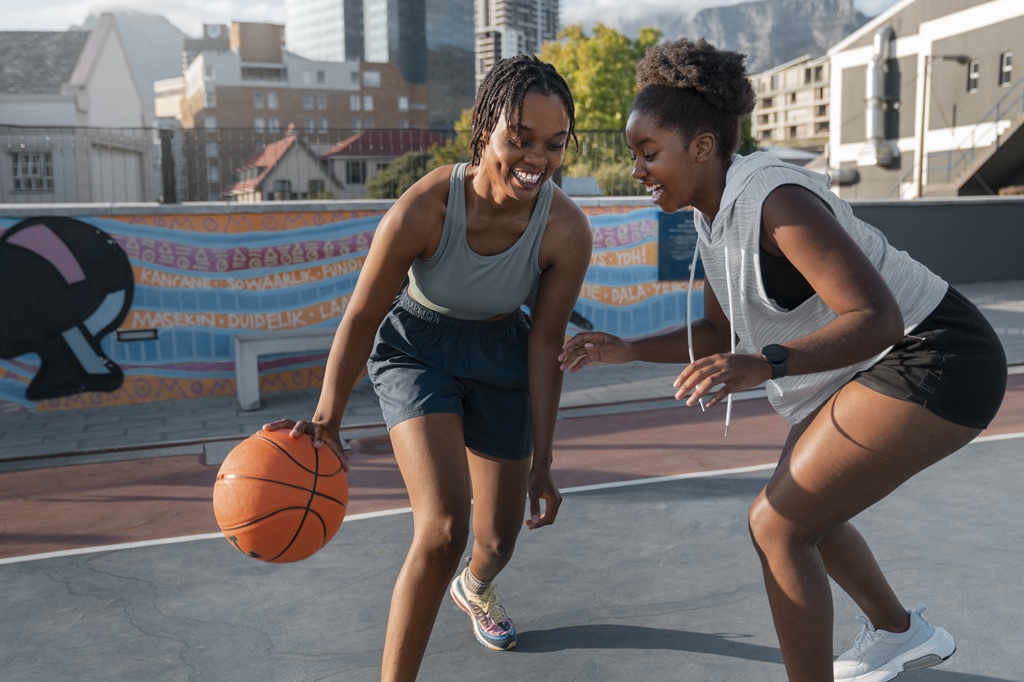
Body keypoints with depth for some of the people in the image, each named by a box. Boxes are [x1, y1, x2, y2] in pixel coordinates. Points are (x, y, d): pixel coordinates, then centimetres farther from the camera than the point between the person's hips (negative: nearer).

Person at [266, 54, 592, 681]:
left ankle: (476, 587, 54)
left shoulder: (567, 230, -25)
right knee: (443, 528, -22)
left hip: (501, 354, 3)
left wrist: (541, 462, -8)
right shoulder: (424, 208, -32)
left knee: (499, 541, 13)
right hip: (416, 346, -3)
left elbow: (545, 343, -13)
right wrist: (328, 418, -22)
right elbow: (363, 314, -19)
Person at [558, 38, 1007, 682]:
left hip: (932, 362, -10)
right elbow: (720, 331, 12)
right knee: (799, 510, 21)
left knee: (776, 525, -11)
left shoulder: (774, 200, -26)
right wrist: (627, 349, 0)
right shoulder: (714, 215, 4)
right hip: (867, 366, 10)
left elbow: (877, 318, -31)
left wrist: (763, 364, -44)